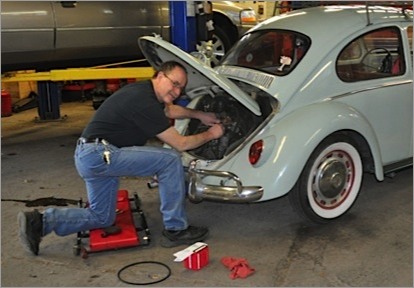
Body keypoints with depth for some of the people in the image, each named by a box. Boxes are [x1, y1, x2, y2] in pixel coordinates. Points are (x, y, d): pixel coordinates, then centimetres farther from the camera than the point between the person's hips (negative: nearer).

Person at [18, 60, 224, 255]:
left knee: (101, 218, 20)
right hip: (99, 153, -11)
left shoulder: (142, 90, 11)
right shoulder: (145, 102, -18)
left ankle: (40, 221, 12)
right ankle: (175, 230, -4)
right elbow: (180, 144, -11)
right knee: (170, 160, -14)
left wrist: (199, 115, 30)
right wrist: (210, 134, 3)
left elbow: (169, 110, 35)